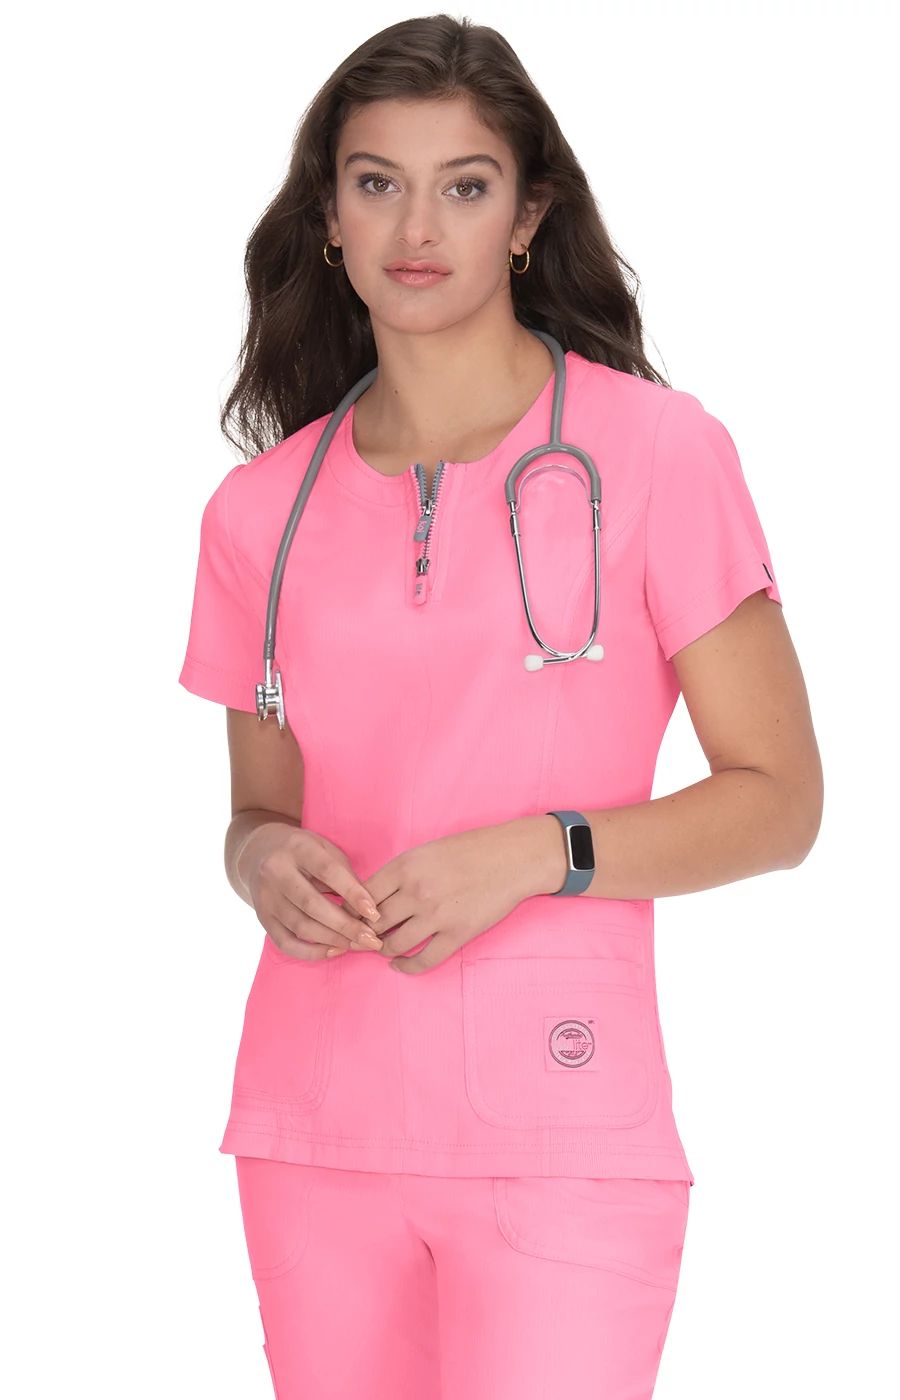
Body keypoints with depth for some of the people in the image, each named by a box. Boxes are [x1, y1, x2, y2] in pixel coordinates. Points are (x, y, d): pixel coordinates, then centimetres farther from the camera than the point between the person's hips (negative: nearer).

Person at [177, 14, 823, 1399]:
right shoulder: (262, 507, 7)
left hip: (560, 1130, -3)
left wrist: (533, 852, -15)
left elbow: (778, 798, -2)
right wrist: (266, 861, -6)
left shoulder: (653, 449, -3)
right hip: (314, 1125, 3)